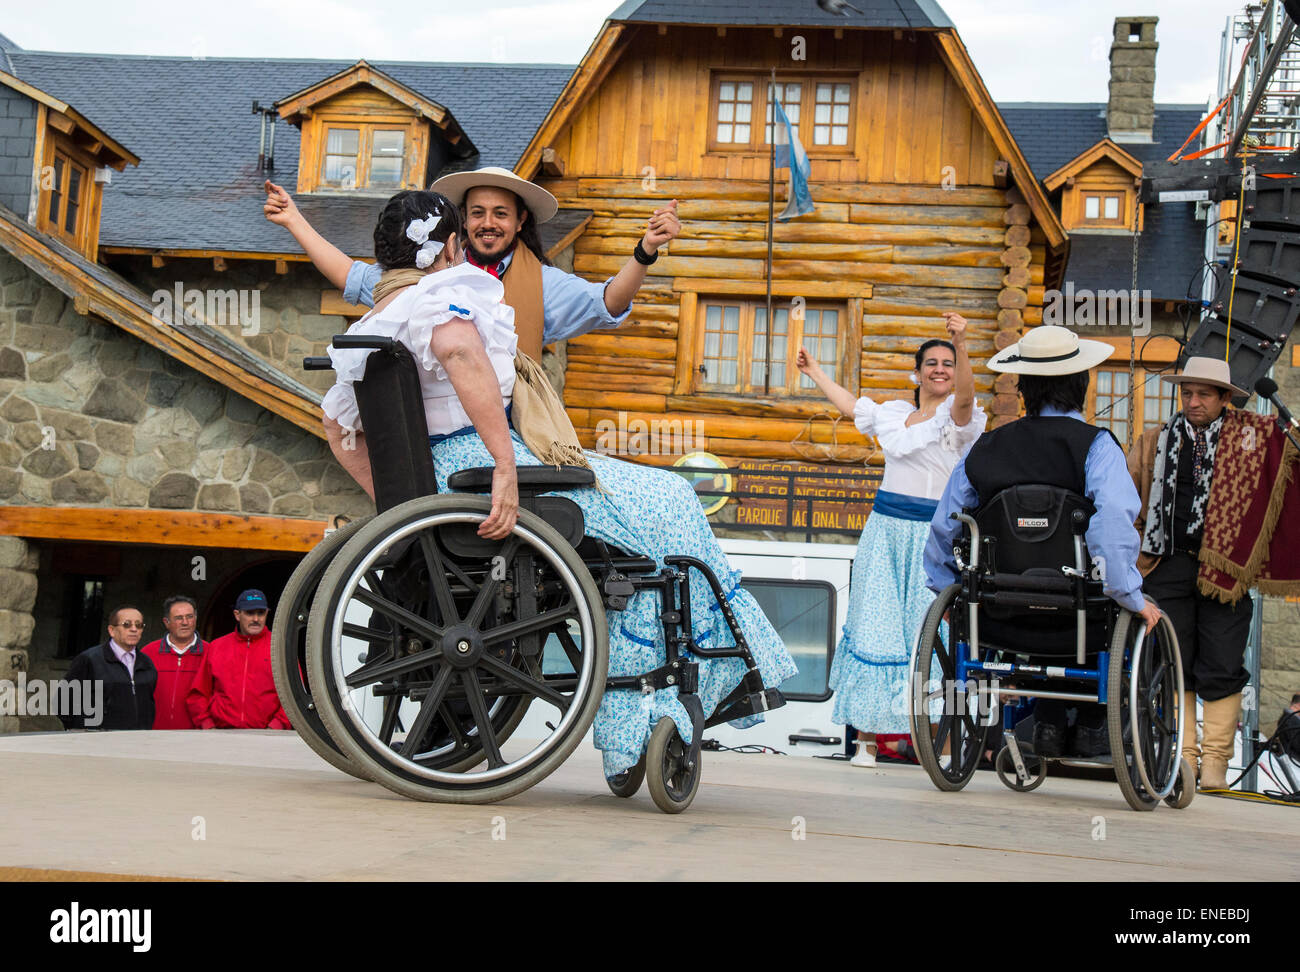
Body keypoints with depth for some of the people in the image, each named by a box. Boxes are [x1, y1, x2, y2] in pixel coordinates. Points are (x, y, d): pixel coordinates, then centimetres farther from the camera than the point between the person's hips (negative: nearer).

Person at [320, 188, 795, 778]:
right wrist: (505, 467, -36)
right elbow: (458, 347, -33)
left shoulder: (377, 320, 19)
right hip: (478, 465, -10)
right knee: (662, 508, -2)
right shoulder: (439, 294, -10)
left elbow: (337, 424, 24)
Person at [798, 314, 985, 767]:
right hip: (886, 526, 5)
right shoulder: (895, 413, 16)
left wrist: (961, 344, -38)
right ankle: (868, 729, 3)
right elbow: (852, 405, 34)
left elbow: (964, 394, -24)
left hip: (933, 532, -5)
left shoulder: (956, 415, 0)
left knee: (928, 627, -8)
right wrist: (815, 371, 43)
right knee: (876, 623, 0)